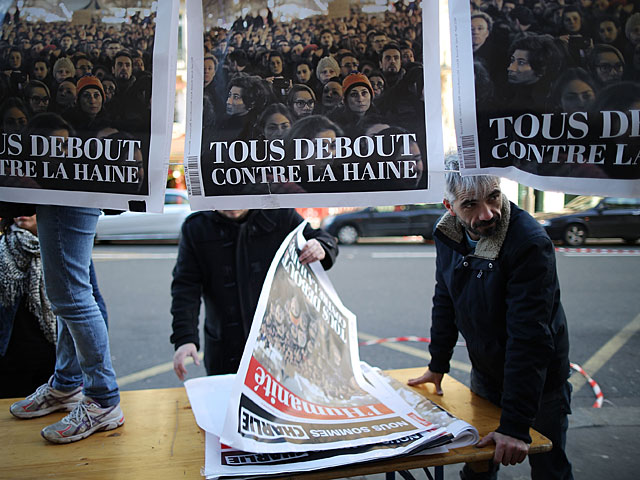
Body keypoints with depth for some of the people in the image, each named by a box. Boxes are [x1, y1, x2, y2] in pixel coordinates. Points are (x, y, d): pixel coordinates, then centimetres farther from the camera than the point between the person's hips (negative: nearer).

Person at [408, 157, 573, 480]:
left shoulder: (530, 243, -30)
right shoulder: (448, 235, -9)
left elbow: (530, 337, -32)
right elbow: (445, 301, 4)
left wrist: (516, 424, -31)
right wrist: (438, 365, 10)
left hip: (539, 380, -5)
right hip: (485, 374, 5)